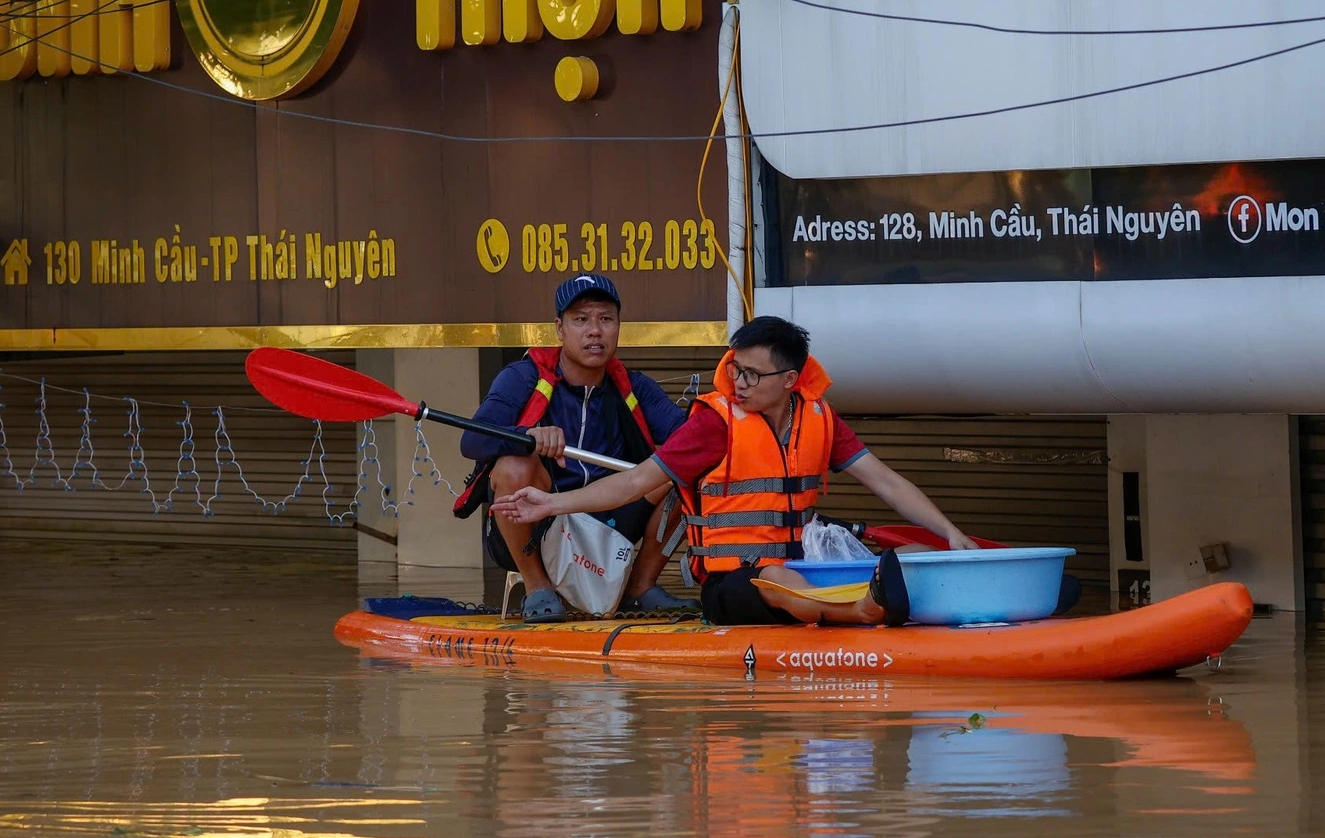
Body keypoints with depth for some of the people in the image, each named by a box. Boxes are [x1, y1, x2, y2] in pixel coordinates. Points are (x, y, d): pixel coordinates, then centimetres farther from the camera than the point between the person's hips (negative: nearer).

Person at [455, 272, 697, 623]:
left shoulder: (632, 389, 6)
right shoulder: (523, 379, -8)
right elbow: (472, 442, -24)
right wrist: (531, 435, -44)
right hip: (528, 539, -4)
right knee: (514, 466, -34)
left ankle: (640, 588, 2)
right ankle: (537, 589, -13)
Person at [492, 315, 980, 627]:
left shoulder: (818, 418, 9)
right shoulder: (718, 421, -3)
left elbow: (885, 482, 9)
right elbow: (638, 481, -2)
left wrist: (951, 535, -2)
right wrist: (552, 505, -11)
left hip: (801, 567, 7)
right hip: (729, 583, -7)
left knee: (905, 561, -19)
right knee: (775, 580, -42)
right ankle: (862, 613, -71)